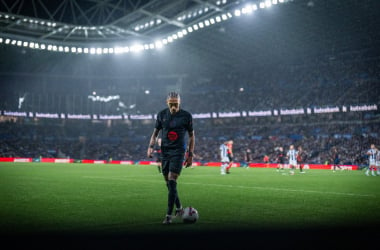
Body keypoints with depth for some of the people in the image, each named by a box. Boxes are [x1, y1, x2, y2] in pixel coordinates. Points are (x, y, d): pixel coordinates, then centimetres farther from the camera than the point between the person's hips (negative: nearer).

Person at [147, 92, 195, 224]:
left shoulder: (186, 116, -3)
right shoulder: (161, 114, 5)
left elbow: (191, 135, 4)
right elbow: (155, 132, 13)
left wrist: (190, 155, 1)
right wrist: (151, 146, -3)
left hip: (178, 152, -4)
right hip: (165, 151, 4)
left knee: (172, 182, -13)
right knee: (168, 183, 9)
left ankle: (169, 215, -8)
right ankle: (179, 209, 28)